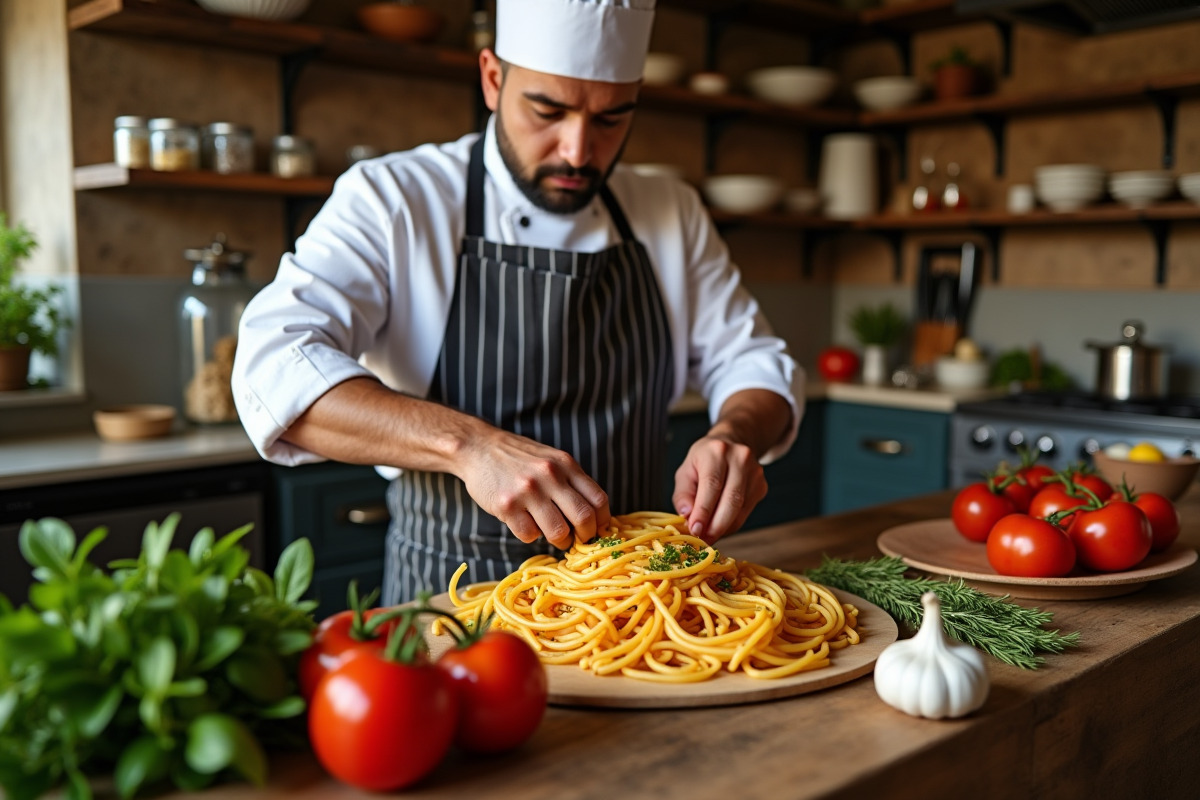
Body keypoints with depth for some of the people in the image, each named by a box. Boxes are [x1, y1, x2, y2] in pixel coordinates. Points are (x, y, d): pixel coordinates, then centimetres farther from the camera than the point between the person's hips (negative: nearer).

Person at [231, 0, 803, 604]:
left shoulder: (673, 214, 5)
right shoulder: (393, 198, -9)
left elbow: (752, 362, 8)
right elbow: (274, 368, -22)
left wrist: (734, 435, -16)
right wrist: (468, 443, -37)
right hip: (451, 597, -4)